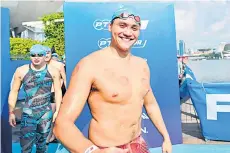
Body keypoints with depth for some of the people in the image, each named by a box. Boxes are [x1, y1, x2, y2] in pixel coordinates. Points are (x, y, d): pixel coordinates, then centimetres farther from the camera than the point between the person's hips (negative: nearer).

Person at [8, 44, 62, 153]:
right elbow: (14, 92, 4)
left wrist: (57, 111, 0)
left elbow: (58, 92, 1)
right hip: (28, 113, -1)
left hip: (46, 113, 1)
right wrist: (11, 112, 4)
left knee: (41, 143, 17)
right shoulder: (21, 71, -3)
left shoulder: (53, 71, -3)